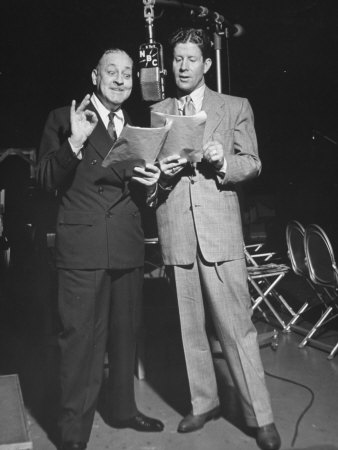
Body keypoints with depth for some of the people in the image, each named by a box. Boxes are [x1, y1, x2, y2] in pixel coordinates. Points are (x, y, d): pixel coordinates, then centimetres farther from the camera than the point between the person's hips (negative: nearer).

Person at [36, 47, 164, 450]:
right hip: (82, 246, -5)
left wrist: (150, 185, -4)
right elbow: (45, 181, -7)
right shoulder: (64, 119, 1)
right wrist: (73, 143, -20)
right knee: (80, 337, -3)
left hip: (128, 247, 6)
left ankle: (123, 409, 36)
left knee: (125, 333, 16)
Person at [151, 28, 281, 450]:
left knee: (237, 325, -3)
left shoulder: (235, 107, 10)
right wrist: (161, 171, -9)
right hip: (175, 229, 3)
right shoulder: (156, 112, 16)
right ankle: (204, 403, 28)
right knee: (189, 326, 10)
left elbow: (252, 163, 6)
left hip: (219, 227, -2)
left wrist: (222, 162, -15)